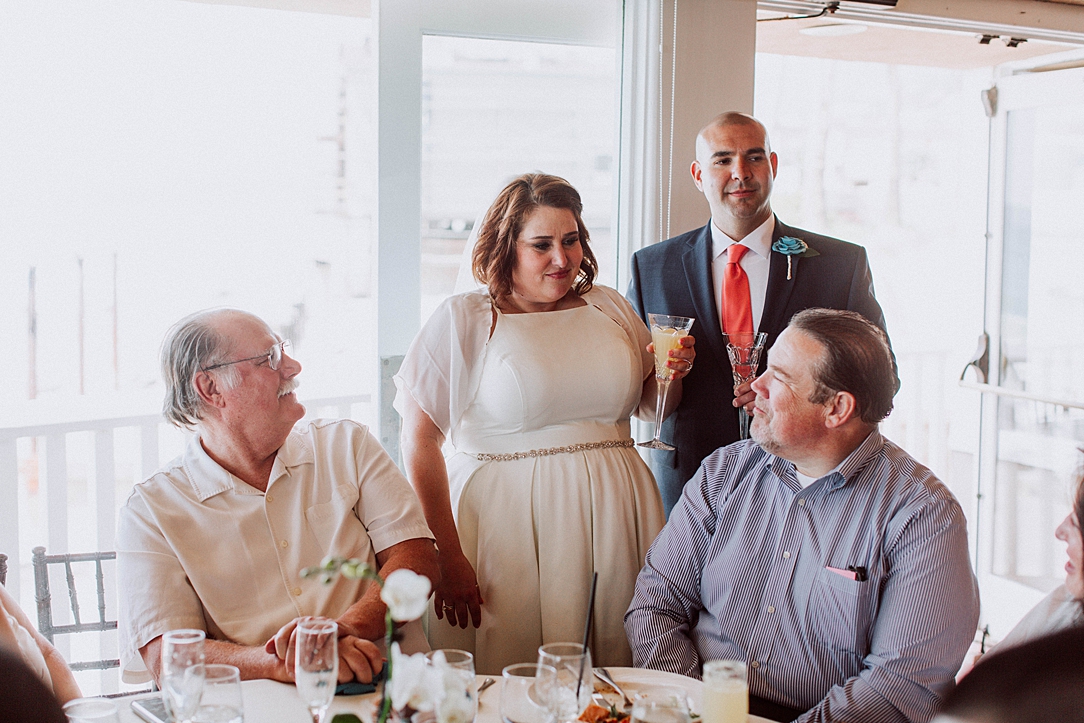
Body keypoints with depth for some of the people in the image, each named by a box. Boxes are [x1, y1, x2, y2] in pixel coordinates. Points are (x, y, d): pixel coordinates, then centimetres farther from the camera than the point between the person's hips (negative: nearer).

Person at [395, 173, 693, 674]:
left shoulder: (610, 308, 11)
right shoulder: (463, 320, -3)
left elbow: (653, 403, 24)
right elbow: (419, 442, -9)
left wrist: (674, 375, 1)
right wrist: (447, 557, -14)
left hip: (611, 518, 4)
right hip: (506, 518, -4)